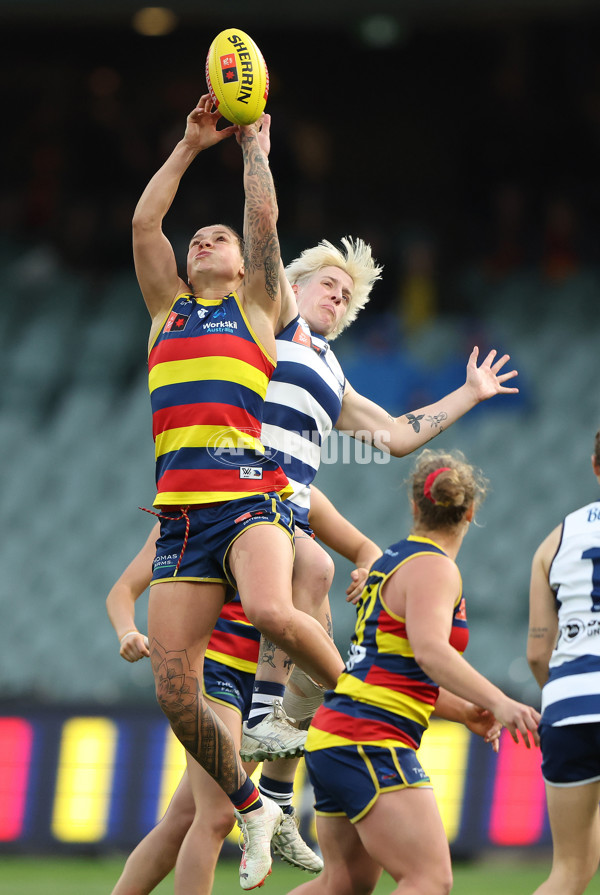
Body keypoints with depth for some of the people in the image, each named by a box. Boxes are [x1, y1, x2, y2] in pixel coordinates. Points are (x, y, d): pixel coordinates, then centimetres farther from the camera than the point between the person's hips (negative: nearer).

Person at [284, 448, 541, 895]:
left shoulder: (391, 559, 18)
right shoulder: (434, 569, -10)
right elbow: (430, 650, -28)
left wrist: (467, 711, 17)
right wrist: (497, 702, -36)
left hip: (333, 735, 10)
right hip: (369, 743, -10)